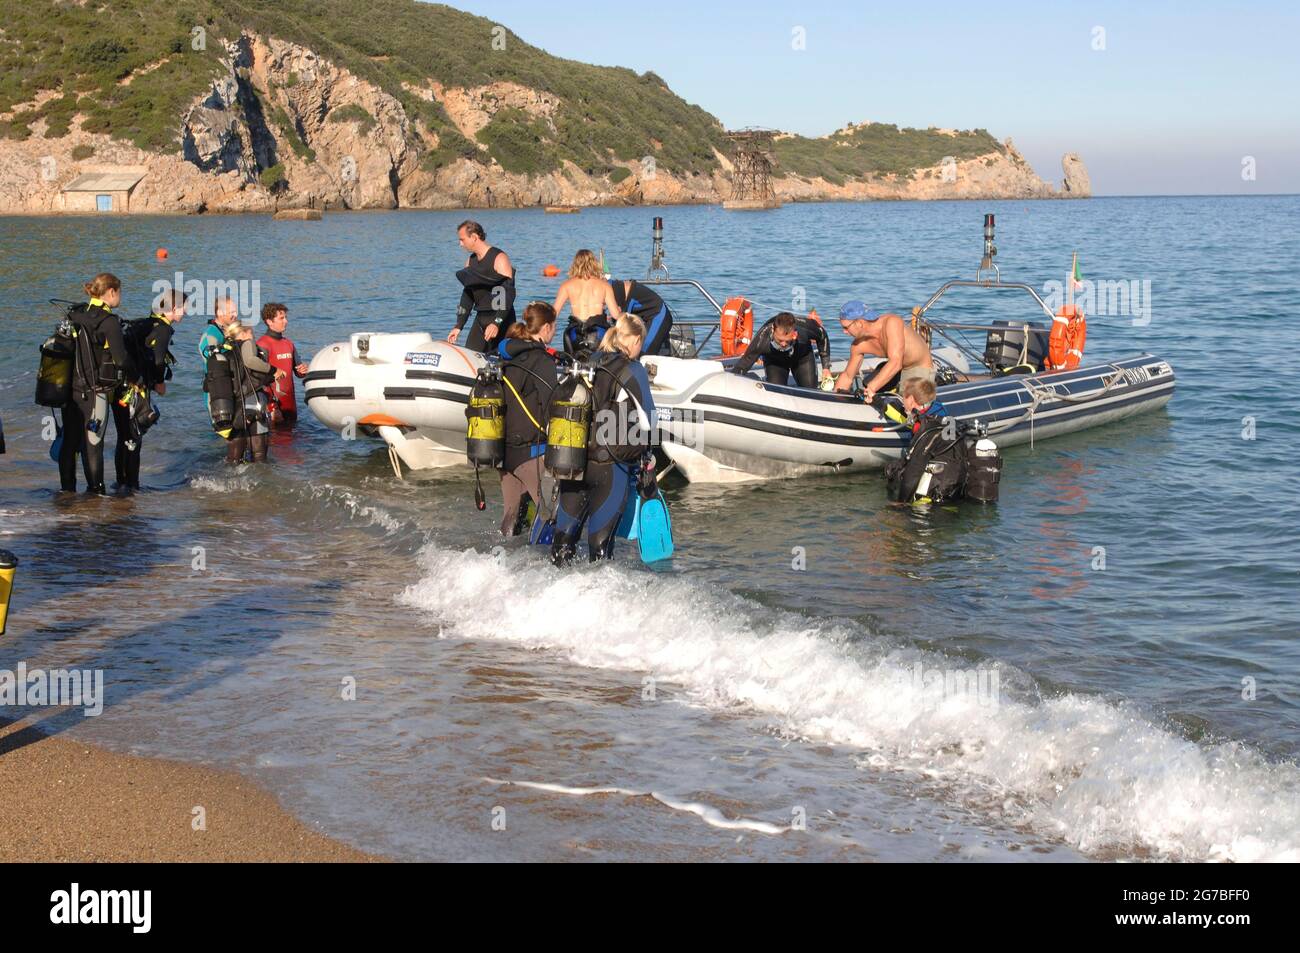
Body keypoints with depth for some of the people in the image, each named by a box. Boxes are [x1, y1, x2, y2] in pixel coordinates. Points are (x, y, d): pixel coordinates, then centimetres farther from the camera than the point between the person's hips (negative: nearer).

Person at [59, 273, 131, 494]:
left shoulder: (75, 314, 6)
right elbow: (121, 358, -15)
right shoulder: (109, 321, -14)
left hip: (70, 387, 6)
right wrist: (132, 371, 4)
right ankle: (95, 489, 6)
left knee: (69, 441, 13)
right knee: (92, 443, 1)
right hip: (94, 391, -6)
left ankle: (67, 488, 20)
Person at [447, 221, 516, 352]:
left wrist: (496, 323, -28)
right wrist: (458, 326, 13)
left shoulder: (499, 258, -11)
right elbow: (467, 295, 19)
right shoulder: (470, 261, 14)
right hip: (480, 319, 8)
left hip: (501, 320, -8)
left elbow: (508, 293, -18)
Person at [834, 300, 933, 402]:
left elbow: (895, 363, -42)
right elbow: (847, 377, 4)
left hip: (921, 369, -7)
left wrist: (871, 388, -48)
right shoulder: (858, 345, -11)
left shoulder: (892, 322, -32)